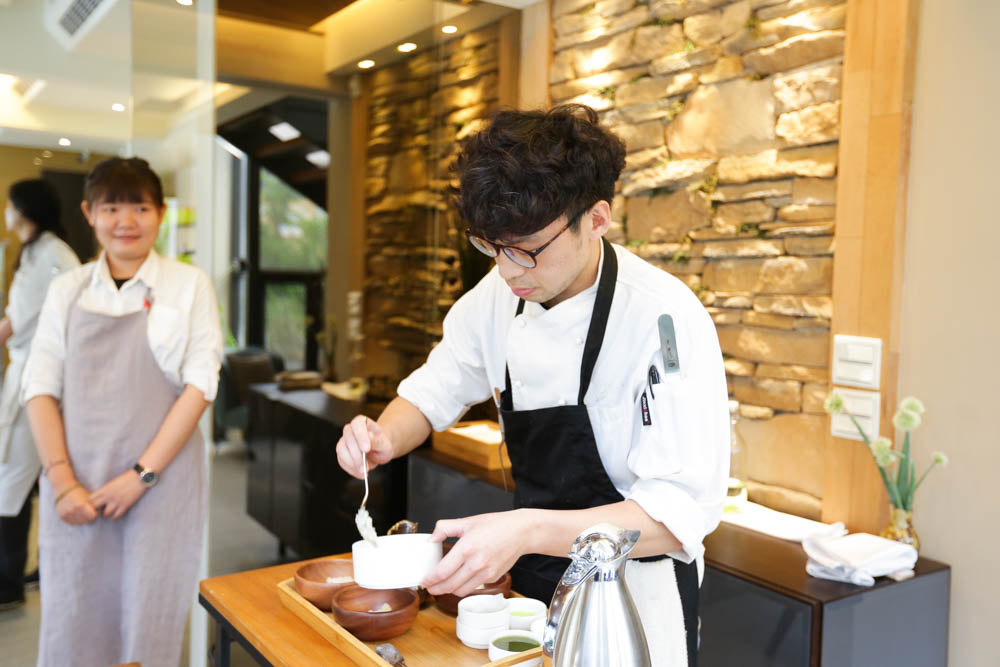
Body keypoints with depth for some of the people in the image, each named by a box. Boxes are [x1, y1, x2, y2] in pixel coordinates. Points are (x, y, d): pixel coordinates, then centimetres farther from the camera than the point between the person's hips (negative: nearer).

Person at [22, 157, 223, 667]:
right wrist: (62, 482, -7)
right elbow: (40, 389, 5)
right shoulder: (67, 290, 9)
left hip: (159, 486, -2)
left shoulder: (188, 285, 2)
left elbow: (199, 386, -4)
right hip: (78, 490, 2)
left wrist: (140, 476, -10)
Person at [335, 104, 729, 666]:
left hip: (635, 605, -5)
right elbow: (437, 390, 6)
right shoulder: (500, 294, -8)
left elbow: (683, 511, -29)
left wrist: (529, 531, -41)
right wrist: (386, 439, -15)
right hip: (534, 586, 6)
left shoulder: (666, 319, -27)